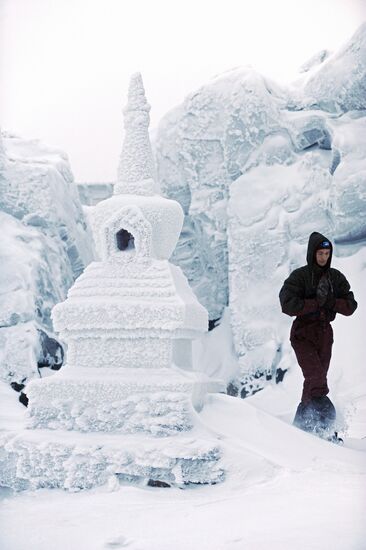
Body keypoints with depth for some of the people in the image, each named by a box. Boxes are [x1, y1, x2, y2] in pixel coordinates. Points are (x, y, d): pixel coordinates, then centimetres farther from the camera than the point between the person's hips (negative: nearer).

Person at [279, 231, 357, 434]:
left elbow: (350, 306, 1)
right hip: (303, 333, -5)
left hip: (325, 332, 5)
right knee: (316, 376, -20)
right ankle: (322, 410, -25)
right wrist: (316, 303, -18)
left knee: (318, 377, 8)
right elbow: (288, 304, -20)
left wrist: (331, 301, -16)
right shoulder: (299, 276, -8)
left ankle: (302, 421, 18)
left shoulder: (336, 277, 6)